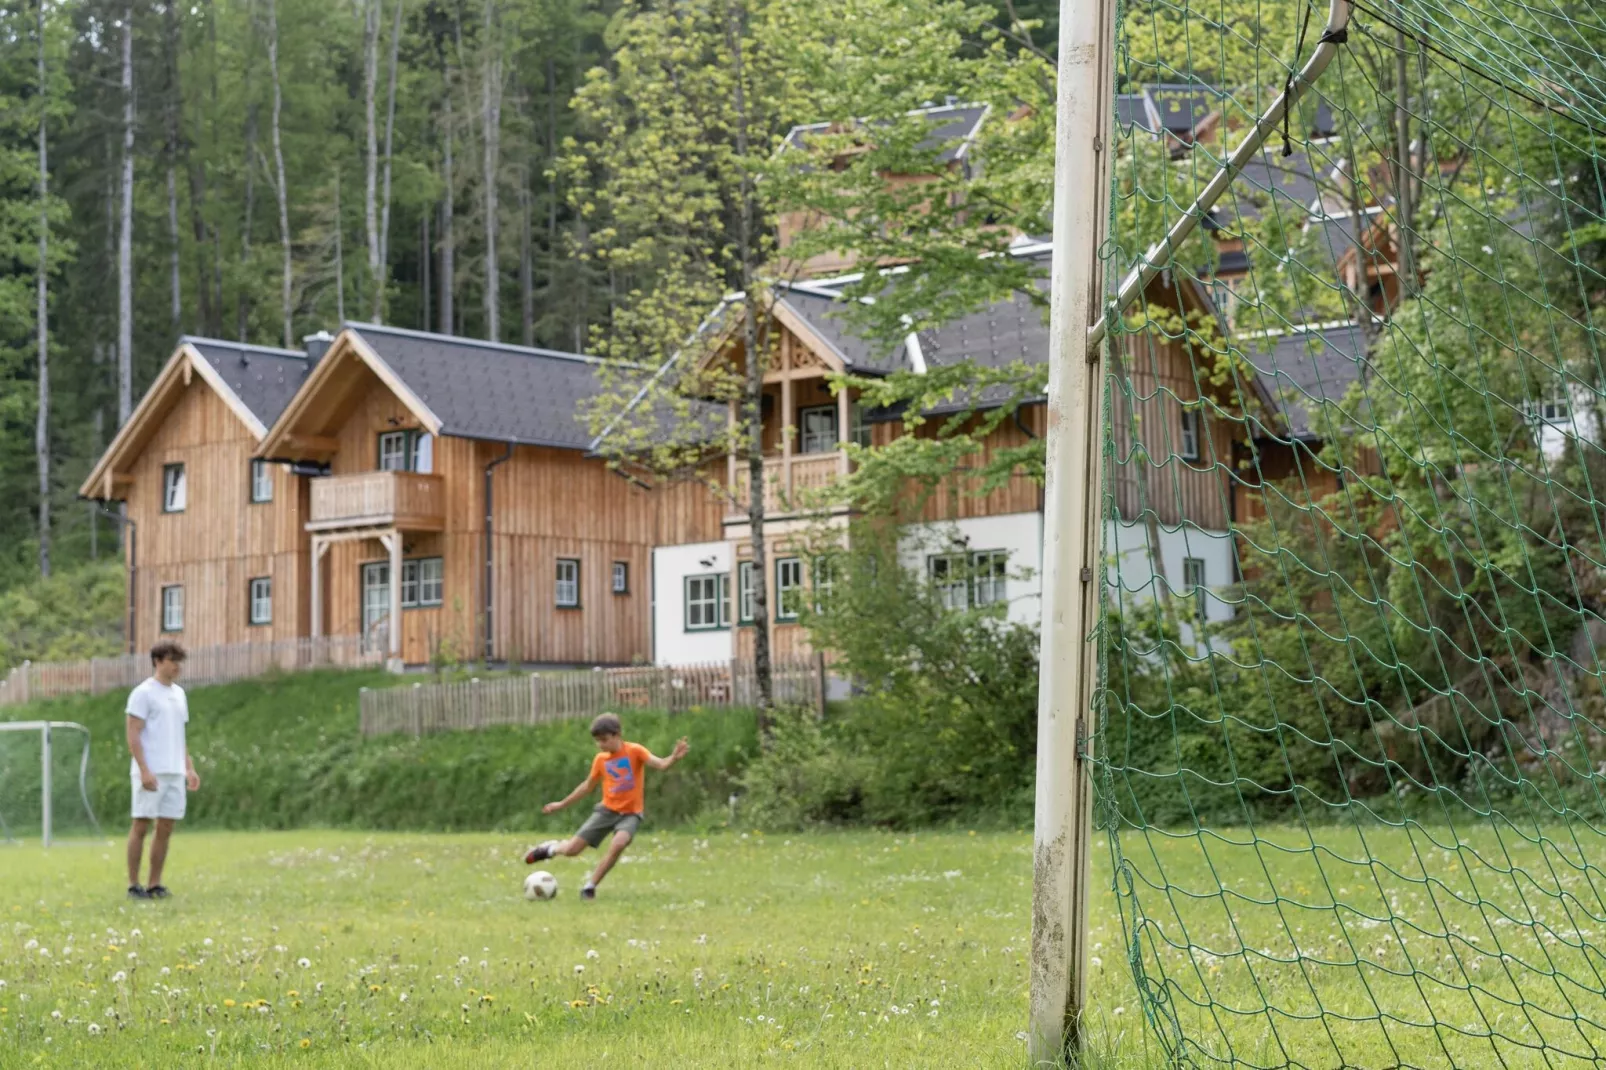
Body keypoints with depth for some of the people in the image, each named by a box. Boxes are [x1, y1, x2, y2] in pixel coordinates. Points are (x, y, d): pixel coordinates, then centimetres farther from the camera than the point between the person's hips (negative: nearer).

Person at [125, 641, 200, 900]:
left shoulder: (178, 694, 17)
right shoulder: (143, 693, -6)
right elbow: (133, 735, -10)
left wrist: (189, 768, 14)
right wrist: (144, 771, -18)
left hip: (175, 772, 7)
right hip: (151, 772, -7)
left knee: (165, 828, 5)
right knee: (141, 825, -3)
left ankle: (155, 885, 10)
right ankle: (134, 885, 1)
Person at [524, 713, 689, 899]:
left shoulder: (634, 751, -10)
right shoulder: (600, 759, 3)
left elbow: (660, 764, -25)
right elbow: (588, 786, 17)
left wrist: (674, 758, -48)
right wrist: (561, 804, 21)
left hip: (630, 813, -3)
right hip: (607, 810, 3)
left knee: (618, 844, -33)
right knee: (572, 849, -6)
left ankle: (590, 886, -16)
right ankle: (553, 848, 32)